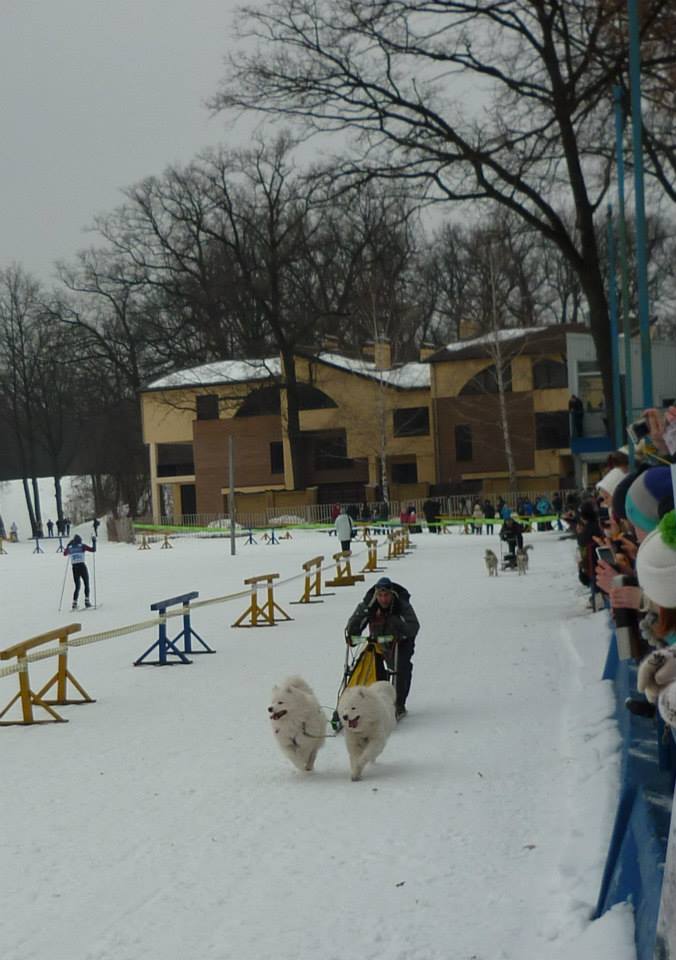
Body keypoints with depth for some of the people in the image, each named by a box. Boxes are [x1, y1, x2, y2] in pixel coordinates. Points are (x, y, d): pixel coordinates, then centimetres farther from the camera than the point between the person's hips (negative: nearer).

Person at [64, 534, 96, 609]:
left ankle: (74, 603, 0)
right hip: (82, 566, -3)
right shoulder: (82, 546, -1)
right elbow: (93, 550, -5)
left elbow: (65, 554, 27)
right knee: (86, 584, 11)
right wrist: (94, 542, 8)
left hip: (74, 568, 3)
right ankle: (87, 601, 0)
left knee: (77, 587, 12)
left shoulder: (70, 547, 8)